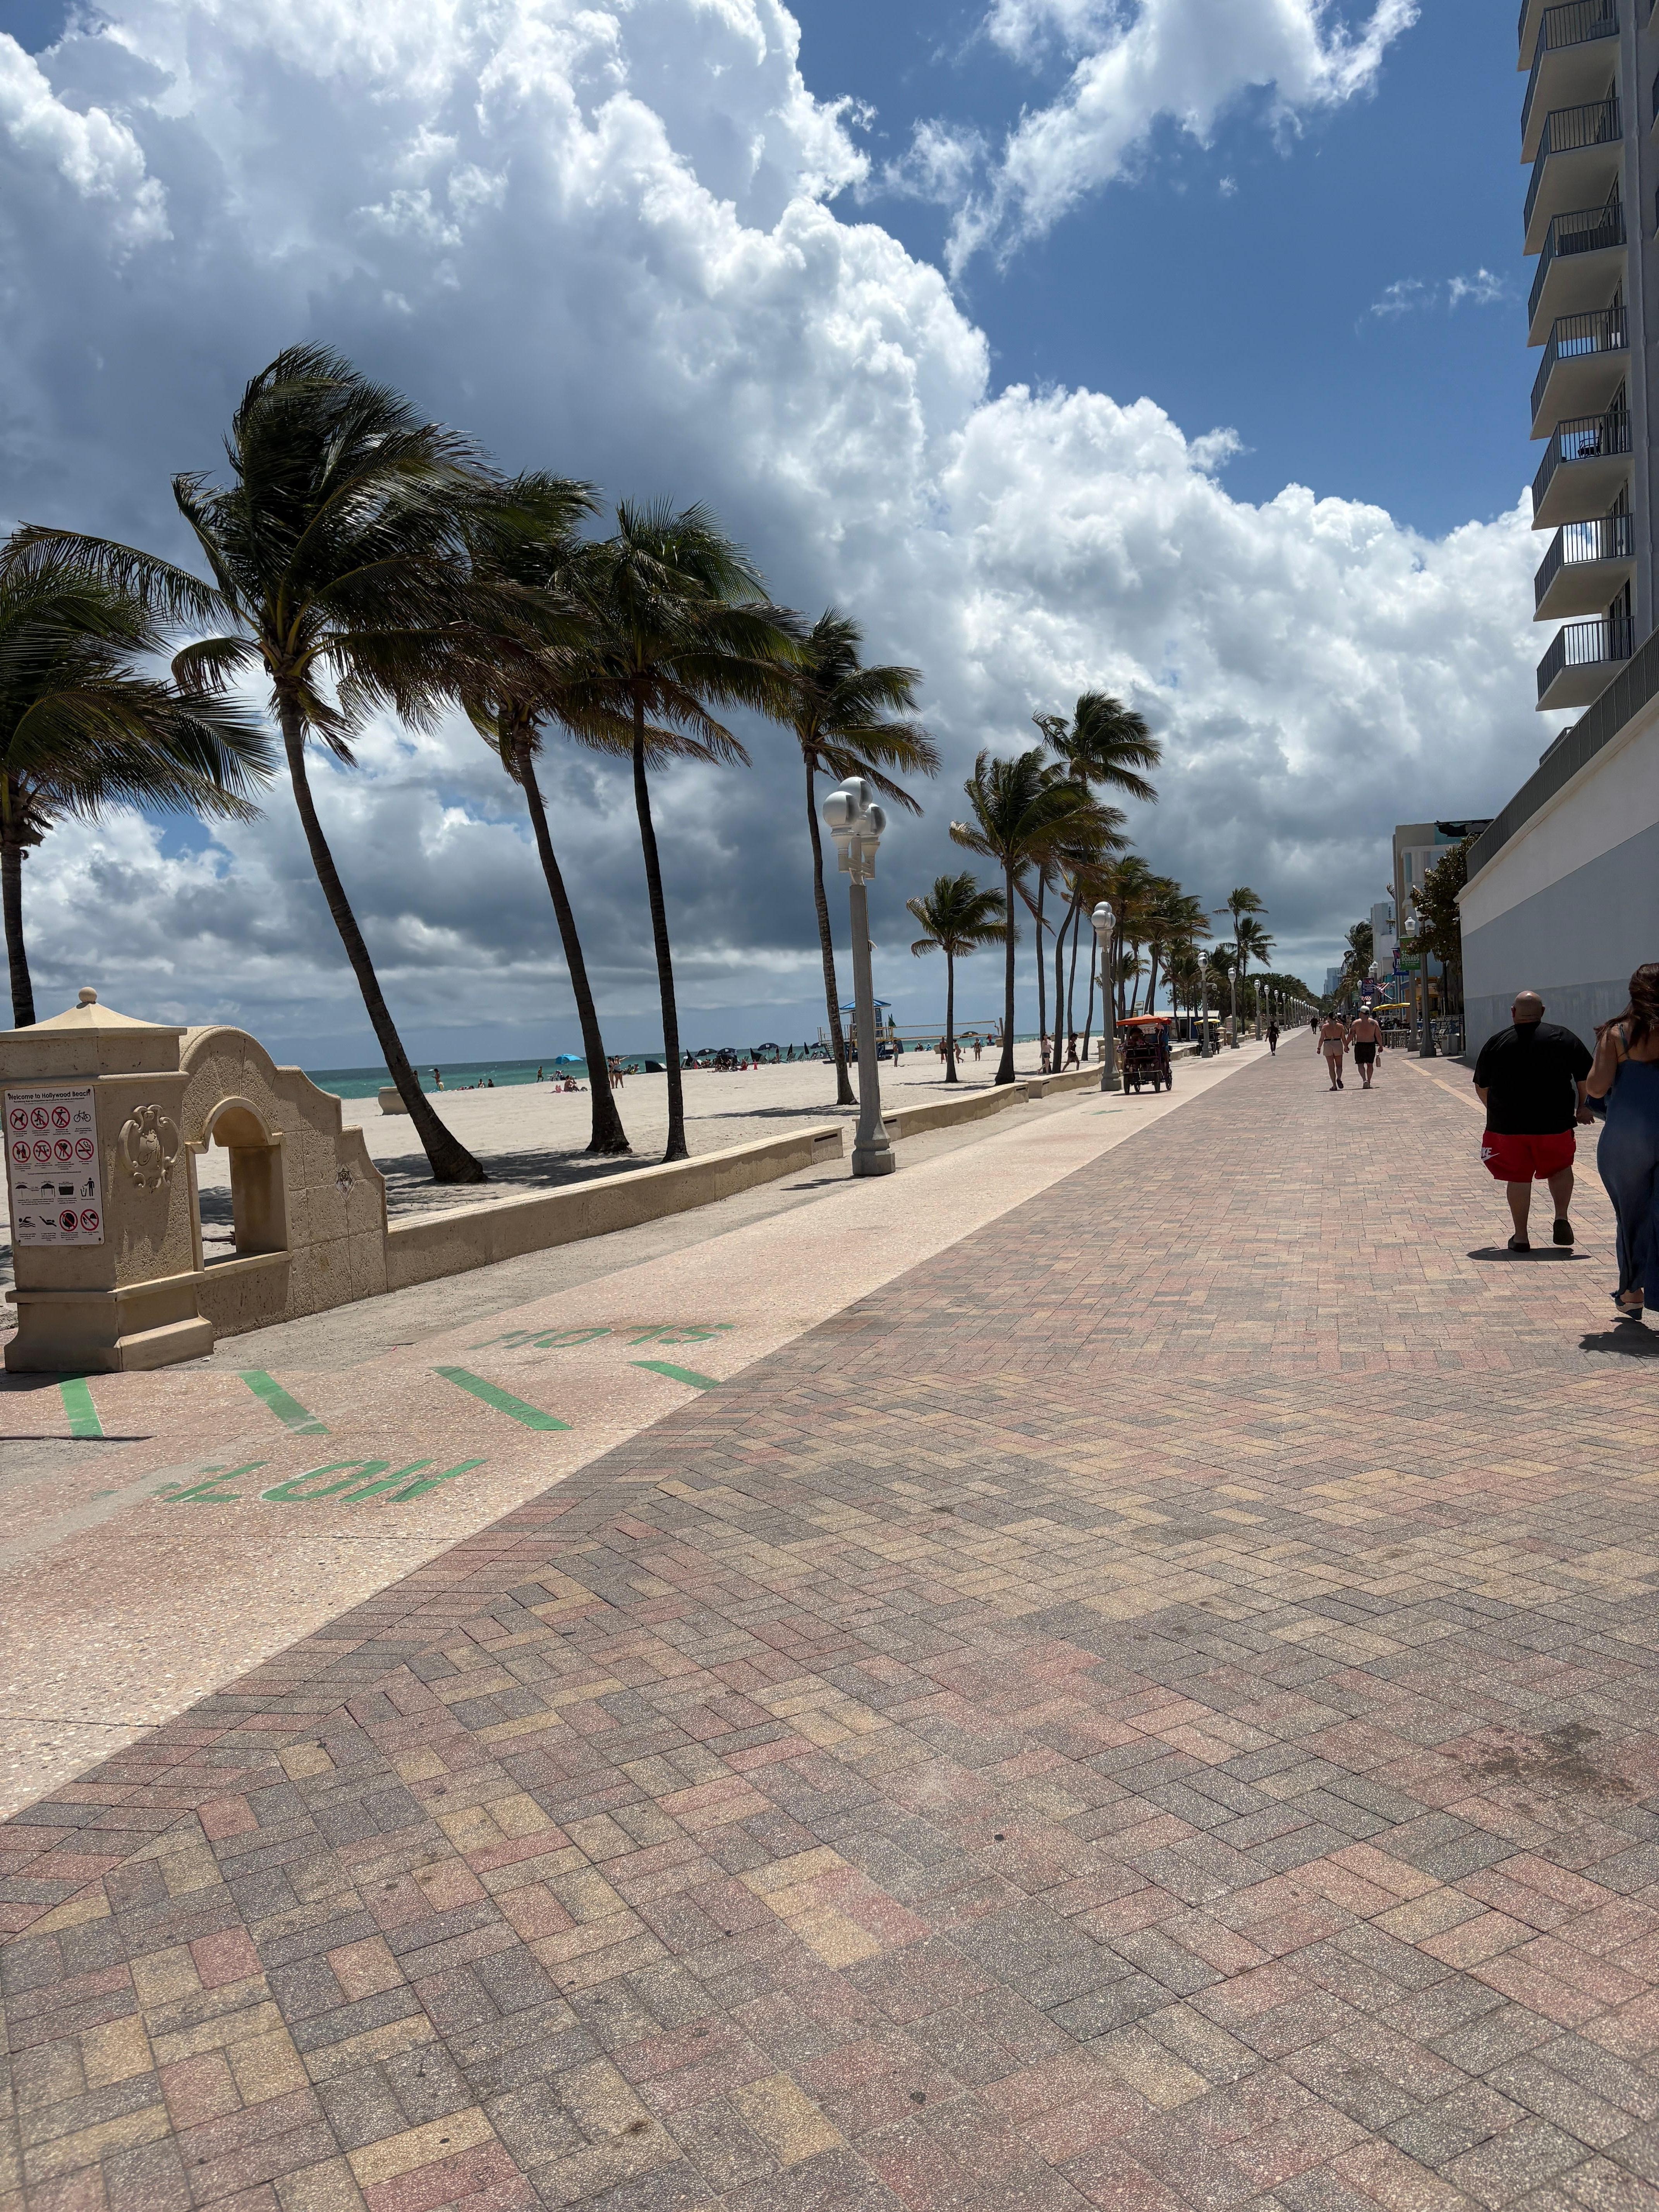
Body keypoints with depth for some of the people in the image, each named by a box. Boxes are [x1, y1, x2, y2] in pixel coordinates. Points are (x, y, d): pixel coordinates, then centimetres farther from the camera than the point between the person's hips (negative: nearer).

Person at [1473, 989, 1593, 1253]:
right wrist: (1583, 1107, 15)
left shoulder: (1496, 1043, 3)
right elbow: (1587, 1077, 1)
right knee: (1560, 1168, 21)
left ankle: (1521, 1237, 8)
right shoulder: (1564, 1038, 1)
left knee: (1518, 1178, 7)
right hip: (1555, 1123, 0)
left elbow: (1481, 1087, 10)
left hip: (1508, 1124, 0)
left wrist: (1497, 1112, 25)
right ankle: (1561, 1218, 3)